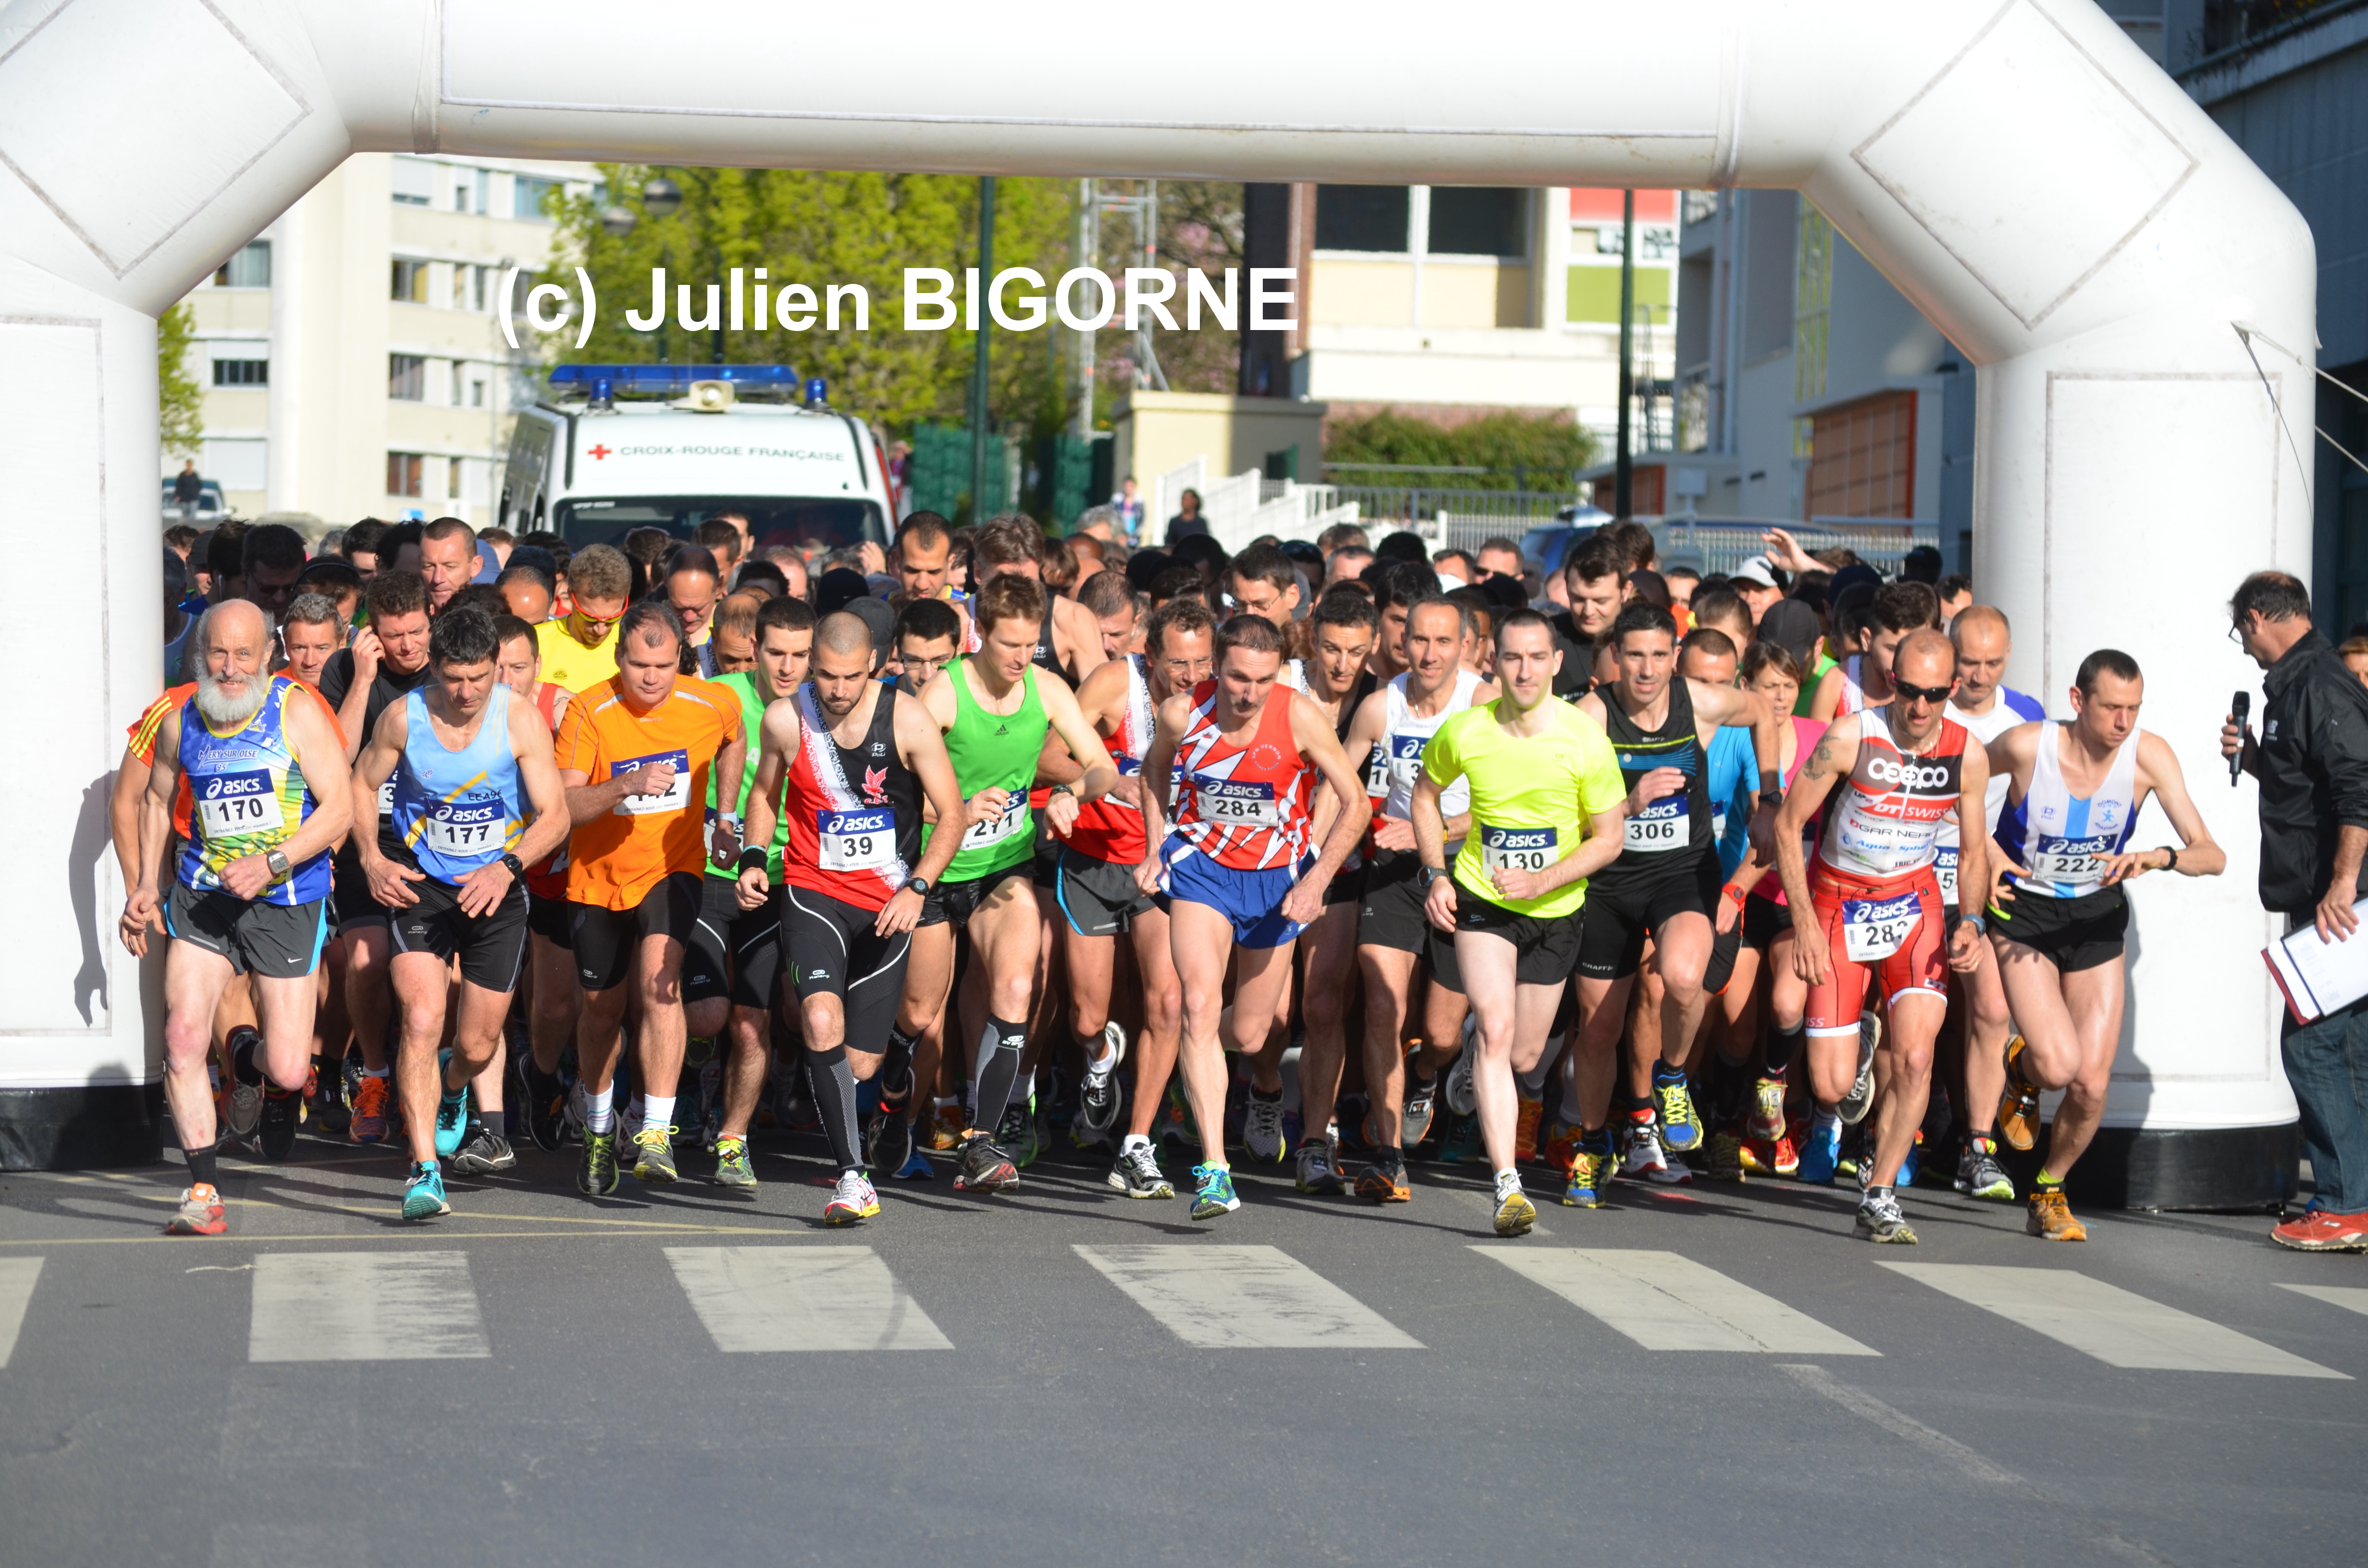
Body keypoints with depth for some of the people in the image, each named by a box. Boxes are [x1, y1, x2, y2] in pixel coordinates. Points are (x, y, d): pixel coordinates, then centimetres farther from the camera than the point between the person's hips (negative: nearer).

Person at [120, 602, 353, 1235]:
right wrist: (146, 887, 13)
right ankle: (203, 1191, -3)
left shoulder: (297, 712, -9)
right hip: (202, 895, 3)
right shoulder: (180, 723, 4)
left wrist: (271, 864, -22)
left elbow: (340, 809, -11)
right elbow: (156, 800, 22)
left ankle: (260, 1063, 36)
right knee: (183, 1036, -14)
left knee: (287, 1069, -4)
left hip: (286, 903, -3)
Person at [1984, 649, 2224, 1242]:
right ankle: (2020, 1072, 17)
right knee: (2058, 1065, -22)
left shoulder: (2149, 756, -16)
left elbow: (2212, 855, -19)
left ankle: (2050, 1193, 24)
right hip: (2024, 910, -2)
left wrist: (2157, 857, -38)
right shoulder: (2028, 746, -21)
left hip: (2097, 916, 2)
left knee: (2092, 1084, -4)